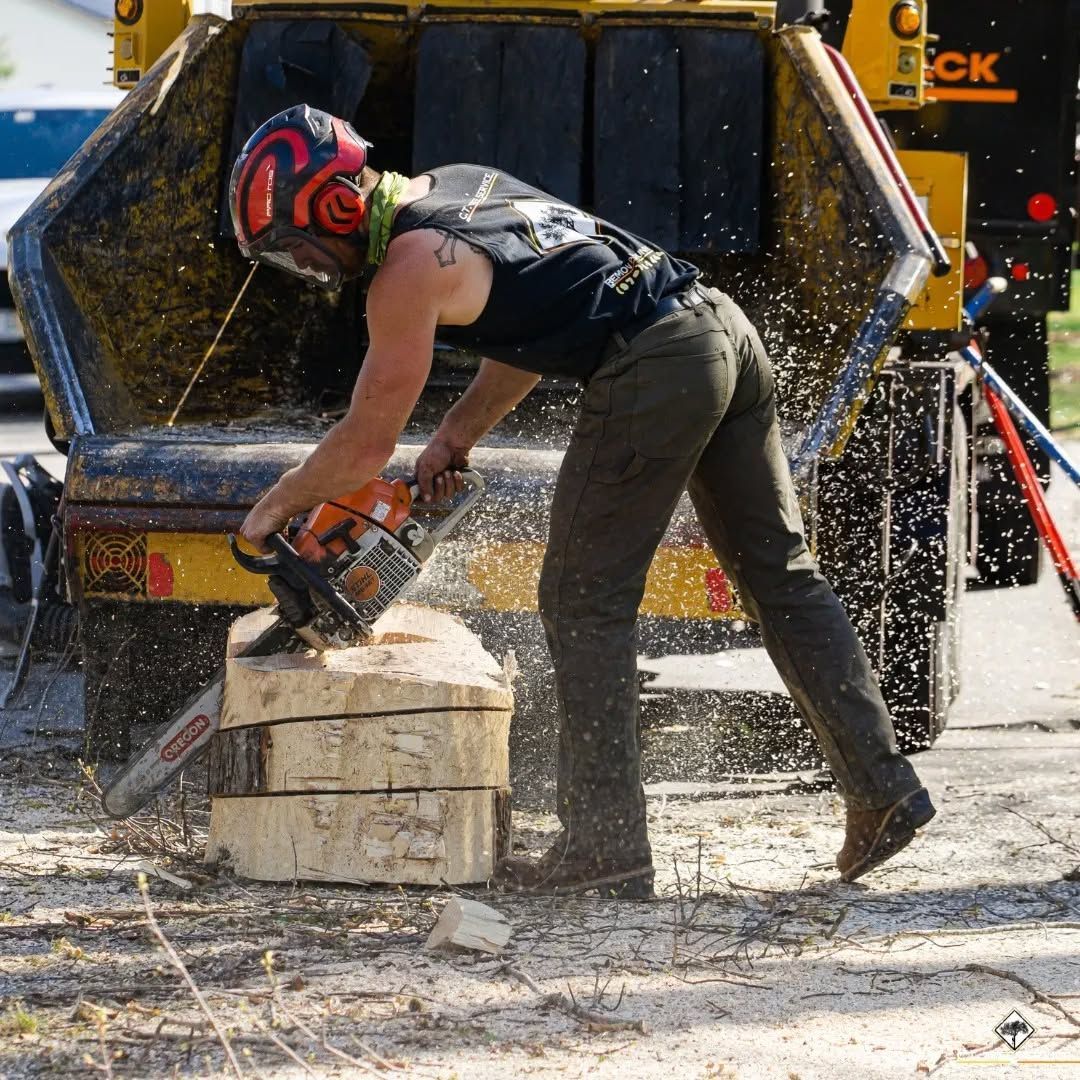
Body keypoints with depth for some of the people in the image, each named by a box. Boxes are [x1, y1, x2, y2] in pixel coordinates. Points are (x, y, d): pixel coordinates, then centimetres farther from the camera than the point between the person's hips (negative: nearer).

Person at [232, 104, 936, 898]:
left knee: (585, 603, 0)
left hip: (653, 369, -9)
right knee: (782, 576, 13)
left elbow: (367, 446, 0)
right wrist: (458, 435, 25)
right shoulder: (455, 186, 19)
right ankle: (883, 787, 13)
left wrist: (276, 507, 16)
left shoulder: (409, 271, -7)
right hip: (723, 324, 9)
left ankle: (607, 844, -3)